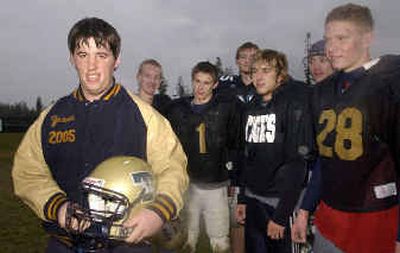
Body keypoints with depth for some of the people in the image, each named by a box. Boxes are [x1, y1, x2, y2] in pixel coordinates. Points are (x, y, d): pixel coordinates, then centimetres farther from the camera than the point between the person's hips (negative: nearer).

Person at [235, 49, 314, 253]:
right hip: (253, 200, 6)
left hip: (282, 203, -6)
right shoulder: (252, 108, 9)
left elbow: (297, 162, -17)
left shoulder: (294, 104, -11)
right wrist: (243, 199, 10)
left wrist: (281, 215, -18)